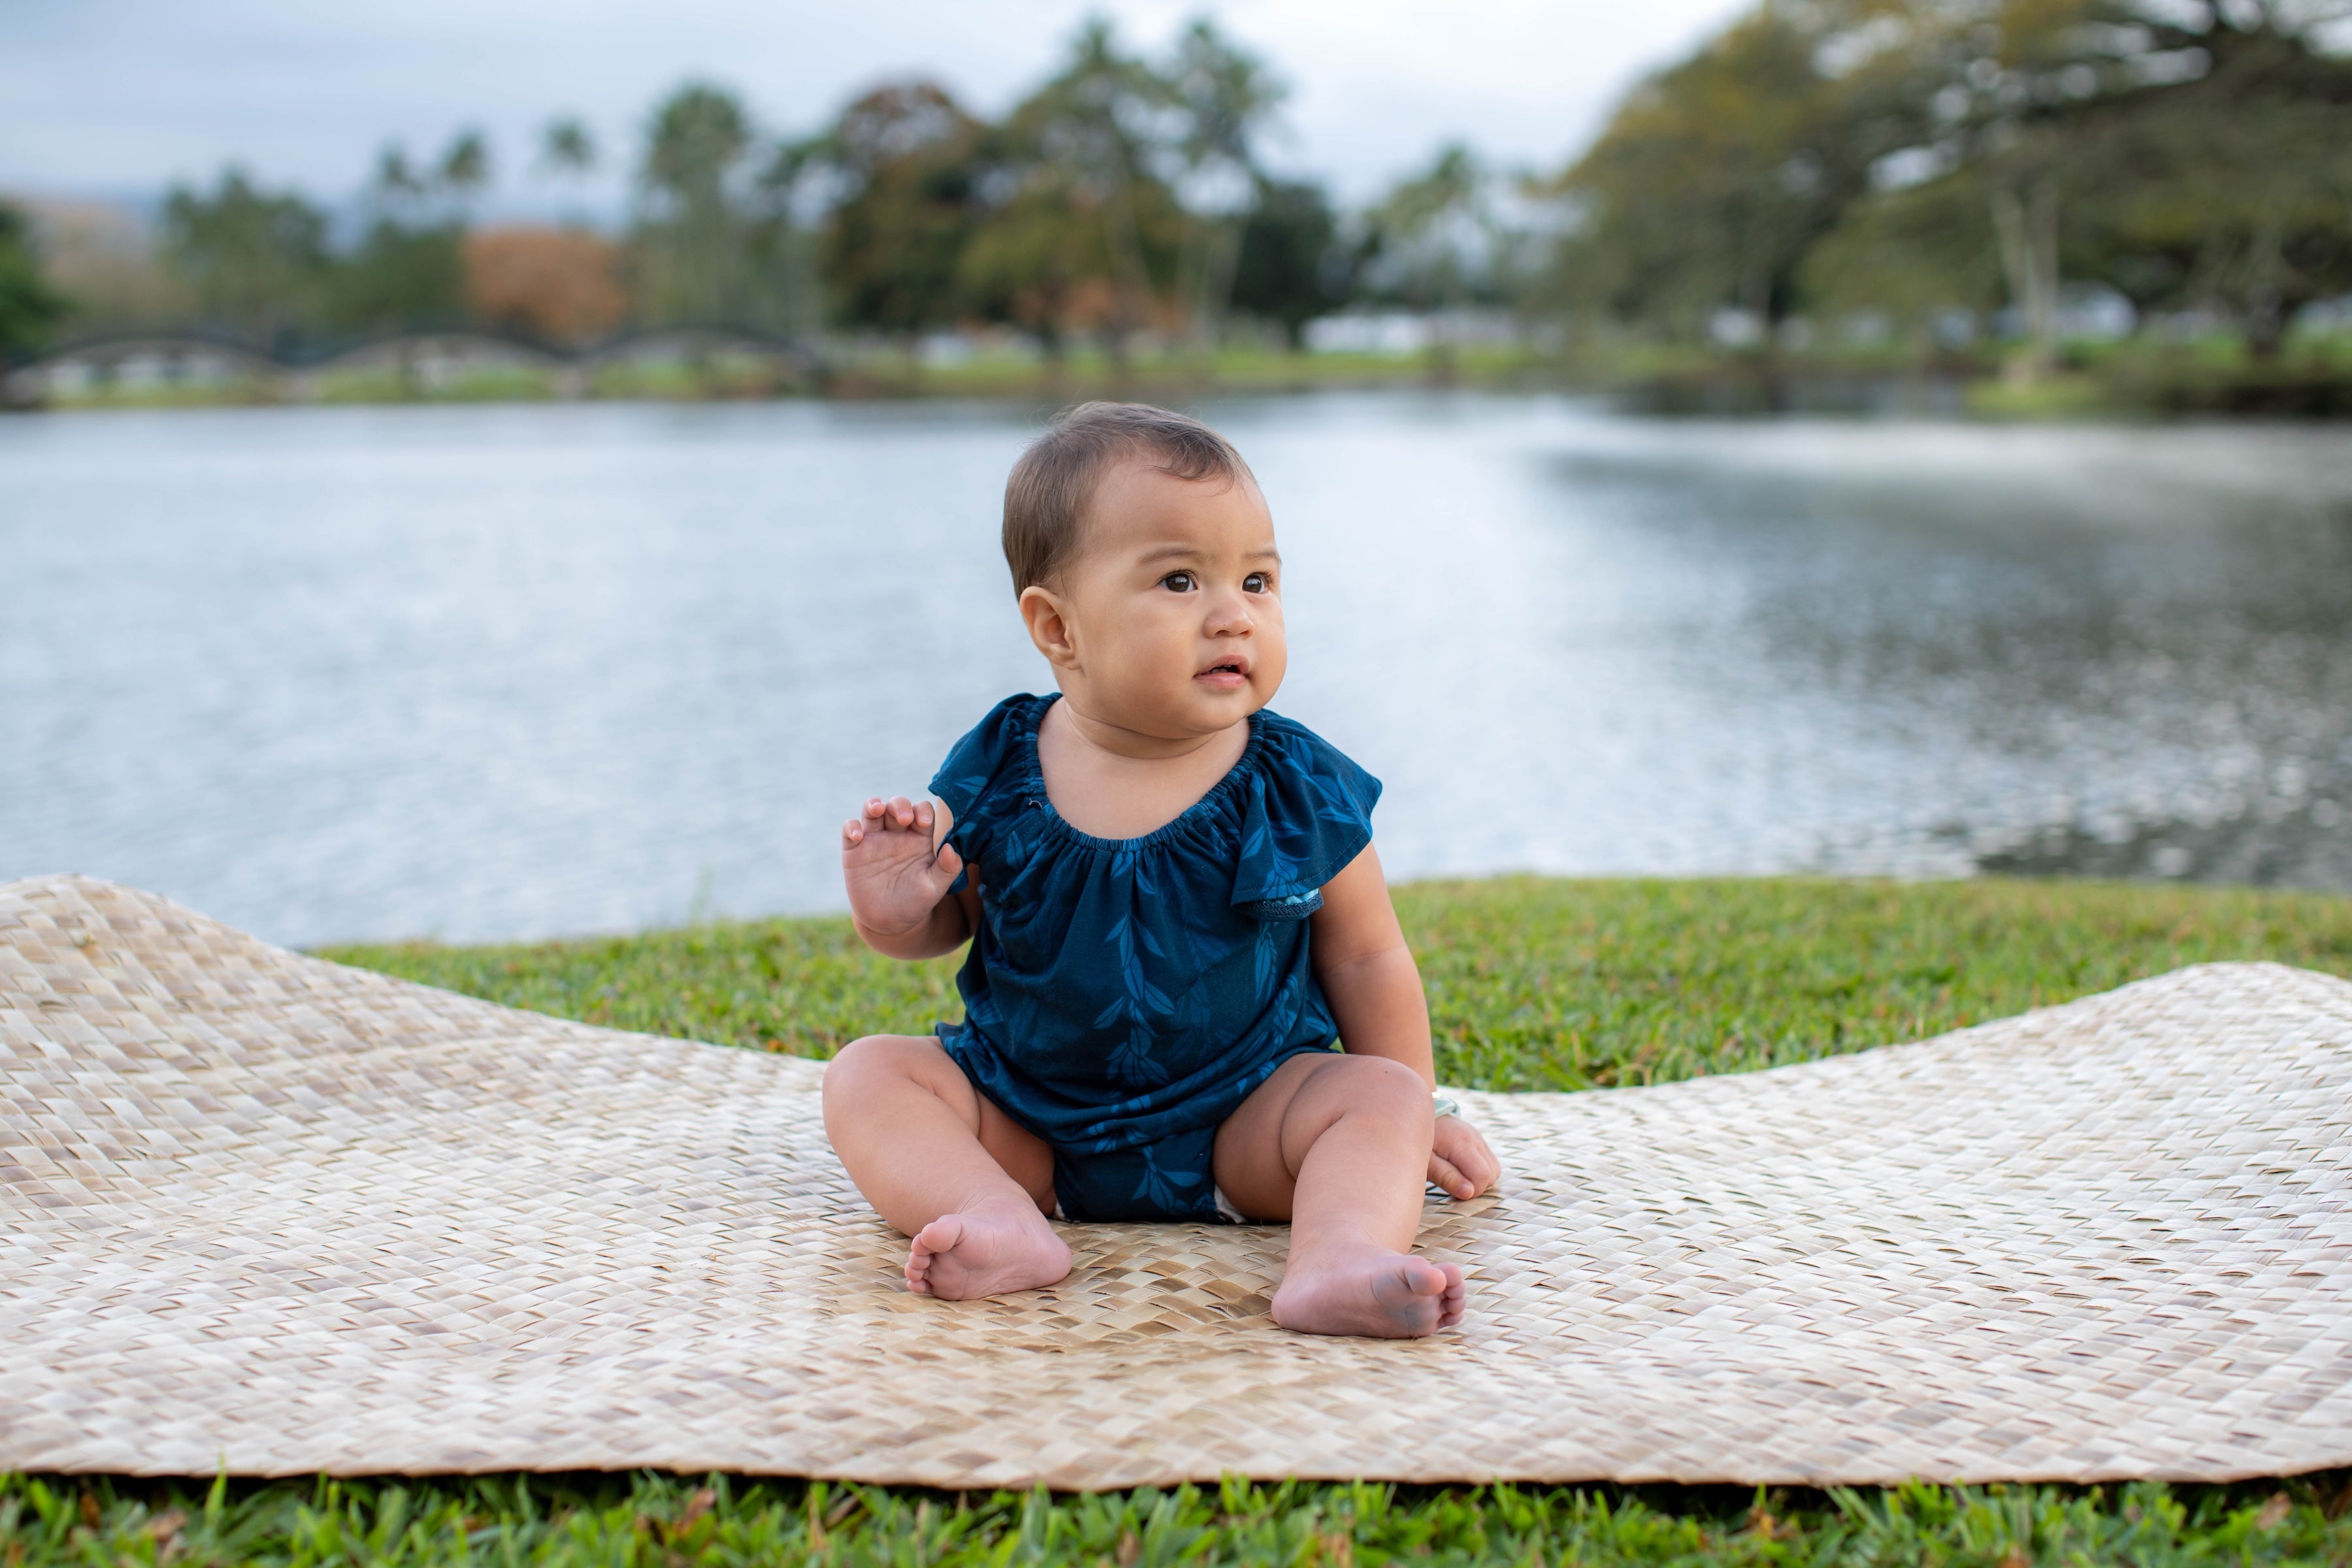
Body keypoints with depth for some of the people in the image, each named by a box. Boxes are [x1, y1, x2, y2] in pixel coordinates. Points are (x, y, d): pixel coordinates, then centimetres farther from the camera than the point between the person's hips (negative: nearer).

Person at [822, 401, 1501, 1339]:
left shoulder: (1298, 791, -7)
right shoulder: (997, 773, -6)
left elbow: (1365, 960, 4)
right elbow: (949, 920, 7)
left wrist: (1411, 1119, 5)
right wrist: (897, 913, -17)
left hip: (1239, 1127, -1)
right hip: (1023, 1120, 1)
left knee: (1384, 1096, -23)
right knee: (867, 1074, -16)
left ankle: (1340, 1256, -50)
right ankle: (1001, 1223, -40)